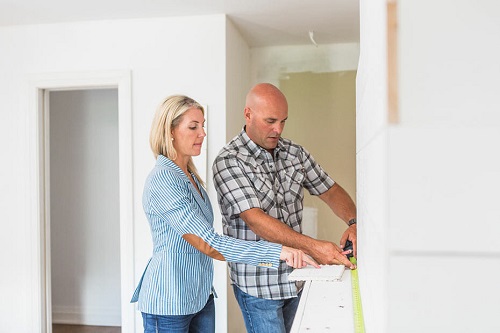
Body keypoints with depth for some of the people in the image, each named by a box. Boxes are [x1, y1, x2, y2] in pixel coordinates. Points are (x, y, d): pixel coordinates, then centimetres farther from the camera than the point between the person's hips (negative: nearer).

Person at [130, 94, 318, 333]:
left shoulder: (190, 176, 9)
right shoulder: (162, 181, -20)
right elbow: (209, 245, -27)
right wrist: (277, 252, -32)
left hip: (201, 296, 8)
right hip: (169, 304, -8)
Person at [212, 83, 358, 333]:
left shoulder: (295, 152, 5)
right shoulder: (229, 162, -15)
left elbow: (330, 190, 8)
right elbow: (255, 219, -24)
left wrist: (353, 223, -13)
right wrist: (312, 246, -31)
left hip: (295, 278, 6)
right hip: (258, 284, -6)